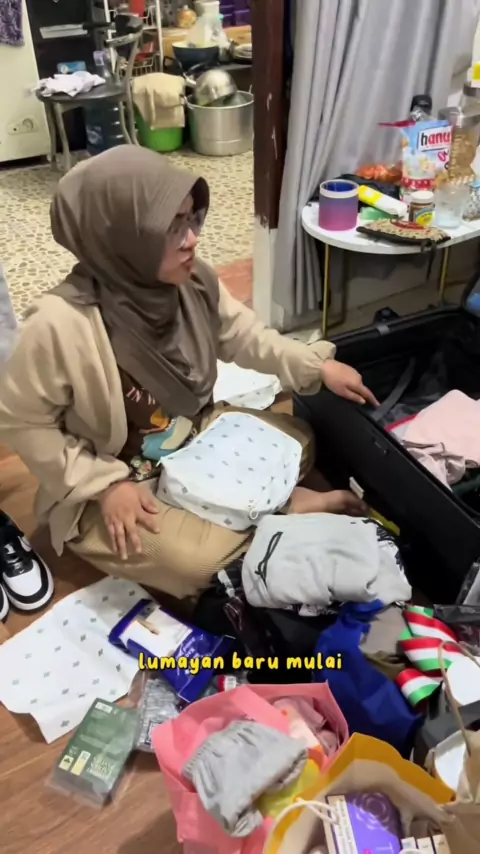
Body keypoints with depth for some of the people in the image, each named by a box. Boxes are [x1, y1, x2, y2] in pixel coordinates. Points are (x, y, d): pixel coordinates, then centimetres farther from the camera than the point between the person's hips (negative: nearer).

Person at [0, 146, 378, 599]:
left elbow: (243, 336, 4)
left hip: (198, 438, 6)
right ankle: (289, 506, 0)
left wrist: (317, 365, -6)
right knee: (200, 561, -22)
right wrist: (104, 485, -21)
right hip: (117, 481, -5)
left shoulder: (192, 281, -13)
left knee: (297, 441, 5)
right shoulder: (60, 325, -30)